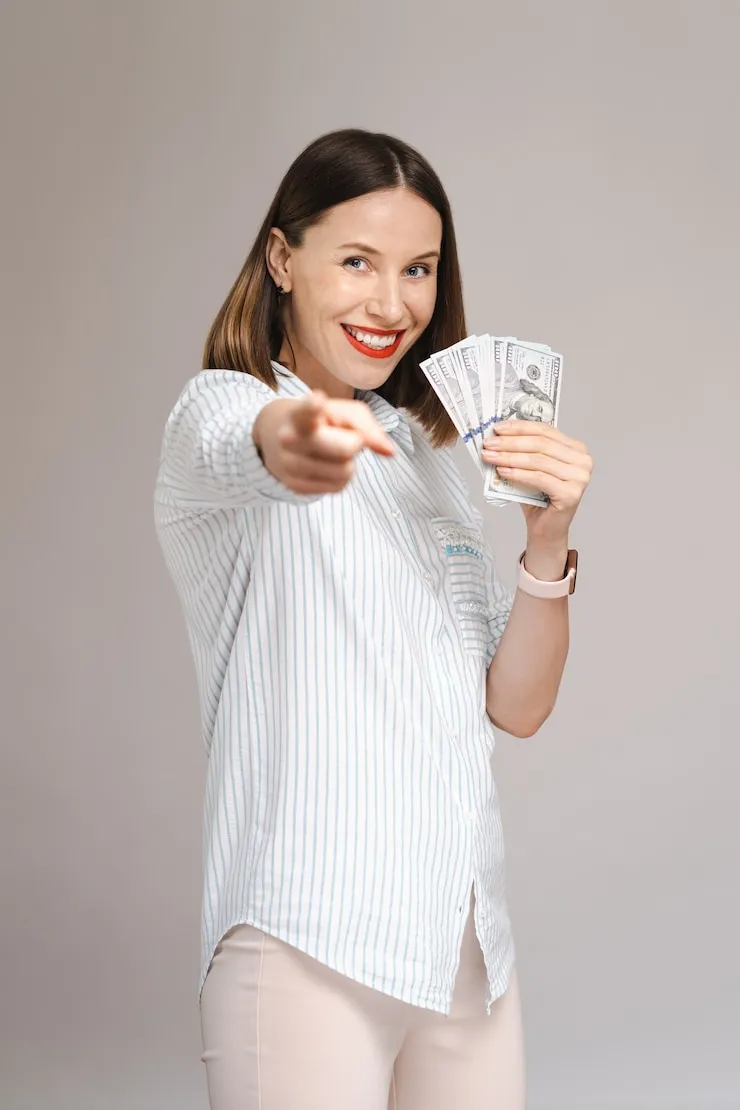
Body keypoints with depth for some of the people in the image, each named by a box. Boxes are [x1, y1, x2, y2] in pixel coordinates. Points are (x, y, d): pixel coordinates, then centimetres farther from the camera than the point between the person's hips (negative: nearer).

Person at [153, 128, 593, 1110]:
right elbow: (237, 444, -31)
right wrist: (286, 442, -54)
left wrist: (550, 537, -9)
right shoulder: (218, 406, -3)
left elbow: (516, 707, 8)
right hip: (309, 945, -6)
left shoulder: (423, 450, 15)